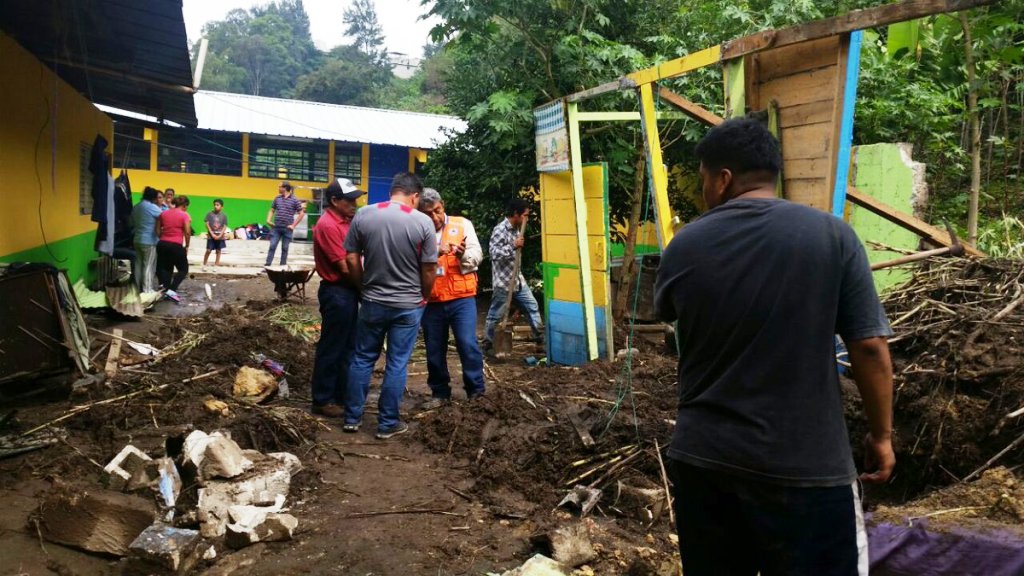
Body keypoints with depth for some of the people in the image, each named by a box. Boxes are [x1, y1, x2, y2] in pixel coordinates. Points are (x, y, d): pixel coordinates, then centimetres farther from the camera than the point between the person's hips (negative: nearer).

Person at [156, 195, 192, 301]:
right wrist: (186, 246, 0)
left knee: (166, 268, 17)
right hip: (176, 246, -5)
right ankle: (172, 290, -8)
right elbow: (187, 232, -11)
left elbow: (158, 231, 9)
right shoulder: (184, 215, -5)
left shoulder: (163, 214, 10)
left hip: (162, 244, 6)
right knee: (183, 269, 8)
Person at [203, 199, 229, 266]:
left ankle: (216, 265, 15)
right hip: (211, 236, -1)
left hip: (220, 237, 1)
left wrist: (219, 235, -12)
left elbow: (225, 227, -1)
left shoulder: (224, 216, 1)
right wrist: (212, 234, -12)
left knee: (218, 251, 7)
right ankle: (204, 265, 7)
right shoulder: (209, 214, -1)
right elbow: (207, 224, -4)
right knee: (208, 251, -3)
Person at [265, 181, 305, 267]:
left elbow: (301, 213, -2)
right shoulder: (277, 198, 9)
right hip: (276, 227, 3)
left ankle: (282, 267, 14)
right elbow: (272, 210, 19)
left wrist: (293, 225, -6)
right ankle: (267, 265, 1)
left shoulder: (294, 200, -3)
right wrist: (268, 220, 3)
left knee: (285, 248, 6)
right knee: (272, 246, -2)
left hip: (287, 228, -3)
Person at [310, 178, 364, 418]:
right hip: (337, 293, -9)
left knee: (346, 347, 16)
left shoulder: (345, 221, 12)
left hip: (349, 291, 9)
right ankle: (323, 400, 11)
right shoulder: (328, 225, -17)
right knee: (331, 348, 0)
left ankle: (341, 396, 27)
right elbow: (345, 267, -19)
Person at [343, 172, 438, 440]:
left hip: (372, 302, 2)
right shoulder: (423, 222, -11)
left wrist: (364, 287, 14)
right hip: (408, 305, -2)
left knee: (362, 359, 15)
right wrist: (424, 297, 10)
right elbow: (429, 268, -7)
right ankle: (387, 424, 15)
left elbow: (351, 259, -1)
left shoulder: (363, 215, -5)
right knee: (397, 364, 7)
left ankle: (352, 417, 24)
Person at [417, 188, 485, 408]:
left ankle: (476, 391, 7)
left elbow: (477, 254, -3)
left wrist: (464, 254, -24)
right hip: (431, 302, 2)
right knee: (434, 350, 10)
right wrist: (435, 252, -23)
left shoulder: (462, 224, 5)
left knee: (468, 344, -8)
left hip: (461, 298, -2)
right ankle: (440, 392, 26)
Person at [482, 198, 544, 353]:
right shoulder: (500, 230, -18)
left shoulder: (515, 229, 10)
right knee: (495, 315, 3)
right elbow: (493, 252, -26)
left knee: (532, 306, 10)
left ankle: (540, 338, 18)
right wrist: (513, 246, -27)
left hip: (517, 280, 8)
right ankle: (488, 345, 15)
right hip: (503, 282, -8)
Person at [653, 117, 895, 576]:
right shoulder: (832, 235, -9)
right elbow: (870, 349, -8)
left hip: (701, 460, 3)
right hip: (804, 468, -2)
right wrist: (881, 434, 5)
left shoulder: (684, 246, -3)